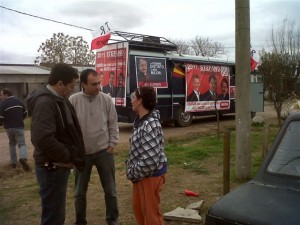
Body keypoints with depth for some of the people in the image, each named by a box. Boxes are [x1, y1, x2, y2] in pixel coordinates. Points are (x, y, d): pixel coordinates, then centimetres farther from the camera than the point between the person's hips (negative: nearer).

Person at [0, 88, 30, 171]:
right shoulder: (19, 101, 5)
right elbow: (25, 113, 12)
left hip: (9, 127, -1)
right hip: (19, 127, 1)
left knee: (12, 144, 17)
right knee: (22, 144, 2)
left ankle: (13, 162, 20)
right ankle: (23, 158, -26)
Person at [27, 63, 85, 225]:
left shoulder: (58, 99, 11)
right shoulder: (44, 102, -20)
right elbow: (43, 139, -31)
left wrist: (69, 157, 10)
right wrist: (67, 157, -18)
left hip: (59, 165, 10)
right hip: (52, 167, -10)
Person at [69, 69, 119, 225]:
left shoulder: (106, 99, -5)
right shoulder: (73, 100, -8)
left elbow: (113, 125, 2)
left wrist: (112, 145, -2)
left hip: (104, 152, 0)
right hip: (81, 153, 0)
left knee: (110, 190, 11)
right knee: (80, 192, 14)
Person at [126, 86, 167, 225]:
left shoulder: (150, 125, -26)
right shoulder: (141, 121, 6)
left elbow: (150, 160, -30)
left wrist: (133, 173, -17)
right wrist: (130, 167, 7)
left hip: (150, 175, -10)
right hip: (141, 174, 10)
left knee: (151, 213, 7)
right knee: (138, 207, 24)